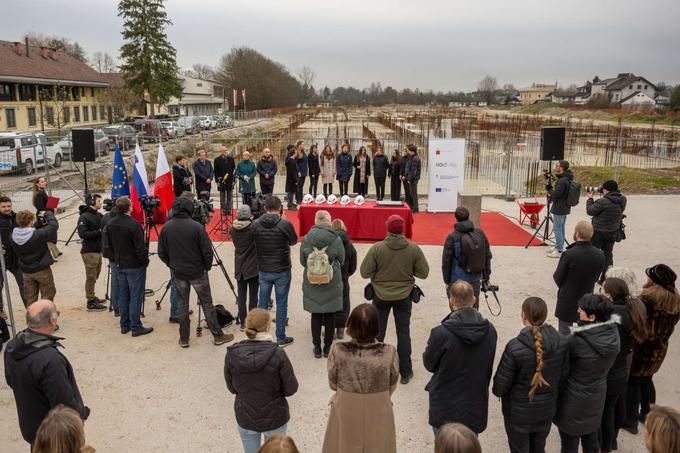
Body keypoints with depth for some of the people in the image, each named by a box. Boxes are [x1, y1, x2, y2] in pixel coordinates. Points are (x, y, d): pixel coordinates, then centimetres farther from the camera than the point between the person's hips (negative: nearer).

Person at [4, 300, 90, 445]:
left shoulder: (12, 347, -11)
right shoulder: (50, 360, -38)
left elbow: (11, 381, 8)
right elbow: (65, 404, -30)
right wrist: (82, 412, -11)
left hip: (29, 424, 7)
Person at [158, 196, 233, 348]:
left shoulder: (166, 228, -6)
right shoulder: (196, 226, -18)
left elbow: (161, 253, 1)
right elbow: (207, 251, -16)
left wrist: (172, 265, 16)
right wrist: (207, 266, 2)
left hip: (178, 272, 3)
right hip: (197, 272, -3)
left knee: (183, 303, 14)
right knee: (206, 303, 7)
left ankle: (184, 339, 20)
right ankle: (218, 336, 14)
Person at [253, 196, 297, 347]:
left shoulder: (255, 225, -7)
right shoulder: (285, 224, -16)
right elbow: (294, 241, 3)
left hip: (263, 271, 3)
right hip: (282, 271, -3)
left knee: (262, 303, 14)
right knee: (281, 305, 7)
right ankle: (281, 338, 15)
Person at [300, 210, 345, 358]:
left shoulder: (306, 239, -9)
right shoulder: (336, 239, -14)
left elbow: (302, 261, 4)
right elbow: (341, 261, 0)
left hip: (311, 285, 1)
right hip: (332, 285, -1)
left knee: (316, 315, 12)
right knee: (330, 316, 12)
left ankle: (317, 348, 20)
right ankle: (327, 347, 22)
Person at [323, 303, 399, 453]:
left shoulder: (338, 351, -24)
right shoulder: (388, 352, -24)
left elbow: (333, 384, -7)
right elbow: (392, 386, -7)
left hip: (346, 414, 0)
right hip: (378, 414, 0)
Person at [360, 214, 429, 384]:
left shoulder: (376, 248, -18)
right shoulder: (414, 249, -14)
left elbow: (365, 273, -14)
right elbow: (423, 273, -7)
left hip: (381, 296, 0)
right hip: (404, 296, 1)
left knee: (377, 332, 16)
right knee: (403, 333, 14)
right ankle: (405, 372, 22)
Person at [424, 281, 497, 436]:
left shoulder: (441, 333, -24)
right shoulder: (490, 330, -9)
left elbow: (429, 364, -7)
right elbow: (488, 367, 4)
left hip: (445, 407, -4)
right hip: (476, 405, 4)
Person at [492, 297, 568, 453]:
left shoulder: (515, 347, -29)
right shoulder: (561, 342, -15)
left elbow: (501, 383, -19)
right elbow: (563, 374, -2)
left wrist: (497, 391, 4)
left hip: (519, 412, -4)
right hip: (546, 410, 4)